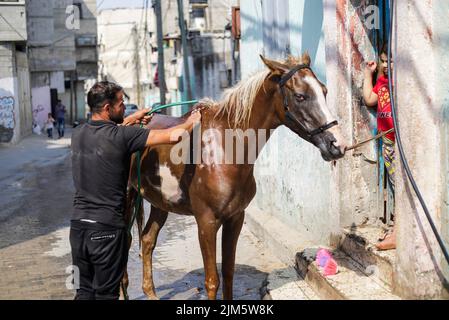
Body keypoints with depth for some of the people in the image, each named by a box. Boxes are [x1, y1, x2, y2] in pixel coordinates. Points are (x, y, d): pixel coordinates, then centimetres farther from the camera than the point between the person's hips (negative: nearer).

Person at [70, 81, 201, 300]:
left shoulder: (77, 134, 4)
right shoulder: (121, 135, -16)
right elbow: (171, 136, -15)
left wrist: (132, 119, 30)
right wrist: (190, 123, 5)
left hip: (78, 225, 6)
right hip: (107, 229, -6)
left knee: (84, 291, 17)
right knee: (106, 294, 6)